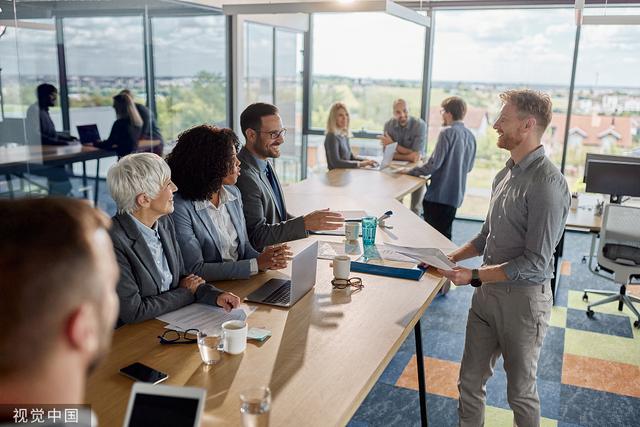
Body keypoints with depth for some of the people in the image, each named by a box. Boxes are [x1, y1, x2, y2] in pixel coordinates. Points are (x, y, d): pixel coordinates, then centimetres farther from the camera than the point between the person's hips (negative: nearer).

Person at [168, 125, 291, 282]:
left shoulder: (233, 193, 6)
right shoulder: (181, 208, -15)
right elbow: (195, 269, -17)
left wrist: (264, 260, -10)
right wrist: (256, 264, -18)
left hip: (241, 281, 6)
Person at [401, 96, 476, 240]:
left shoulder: (447, 133, -14)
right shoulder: (470, 136, 8)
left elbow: (434, 164, -17)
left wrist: (410, 172, -7)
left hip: (439, 194, -7)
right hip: (456, 195, 7)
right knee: (445, 235, 17)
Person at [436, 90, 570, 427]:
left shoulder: (547, 184, -21)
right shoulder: (505, 174, 6)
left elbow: (535, 264, -22)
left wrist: (474, 276, -20)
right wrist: (452, 257, 5)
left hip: (523, 297, -7)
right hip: (488, 291, 7)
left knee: (520, 391, 14)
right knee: (470, 381, 16)